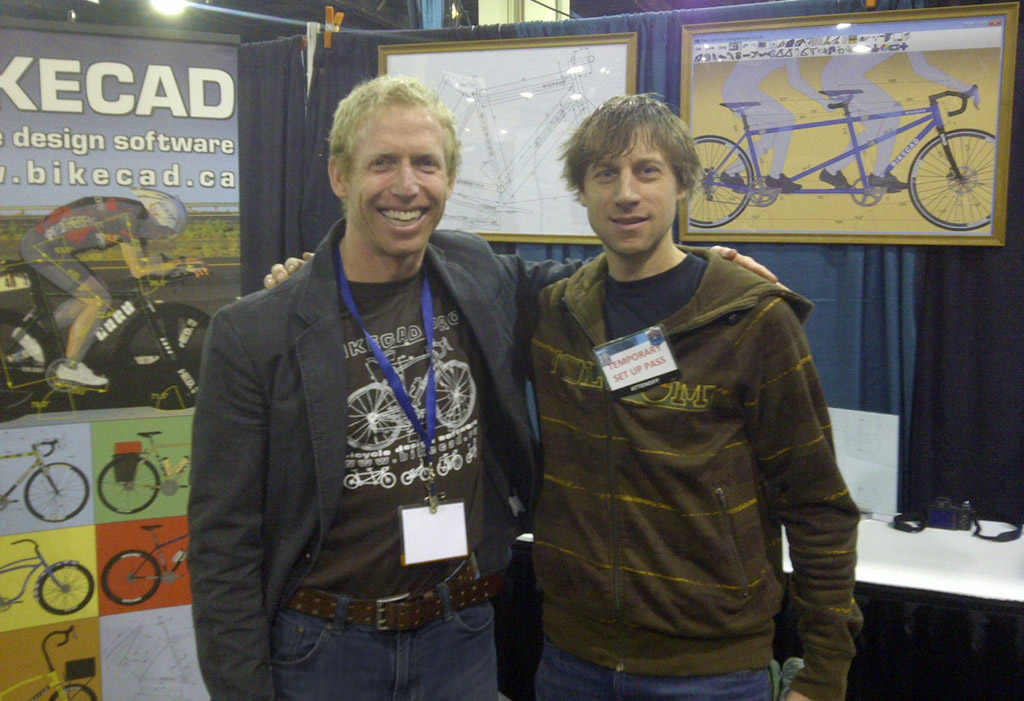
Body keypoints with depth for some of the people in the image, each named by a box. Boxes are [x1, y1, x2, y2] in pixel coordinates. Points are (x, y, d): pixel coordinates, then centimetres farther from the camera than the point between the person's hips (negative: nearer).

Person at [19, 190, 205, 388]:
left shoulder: (125, 209, 11)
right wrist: (180, 264, -11)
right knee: (99, 301, -9)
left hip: (38, 243, 10)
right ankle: (70, 367, -2)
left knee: (90, 299, 14)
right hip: (43, 247, -10)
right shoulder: (128, 216, -18)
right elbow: (138, 269, -17)